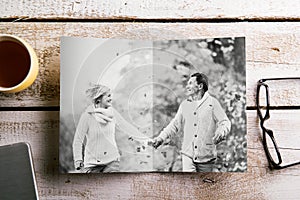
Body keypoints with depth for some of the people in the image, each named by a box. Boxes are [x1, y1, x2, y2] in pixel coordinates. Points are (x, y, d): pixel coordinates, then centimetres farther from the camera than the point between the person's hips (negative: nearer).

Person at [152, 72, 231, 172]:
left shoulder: (213, 103, -2)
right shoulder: (184, 104, 10)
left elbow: (225, 122, -3)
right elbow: (175, 124, 15)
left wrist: (221, 132, -25)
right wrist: (161, 137, 6)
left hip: (206, 156, -2)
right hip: (188, 154, 2)